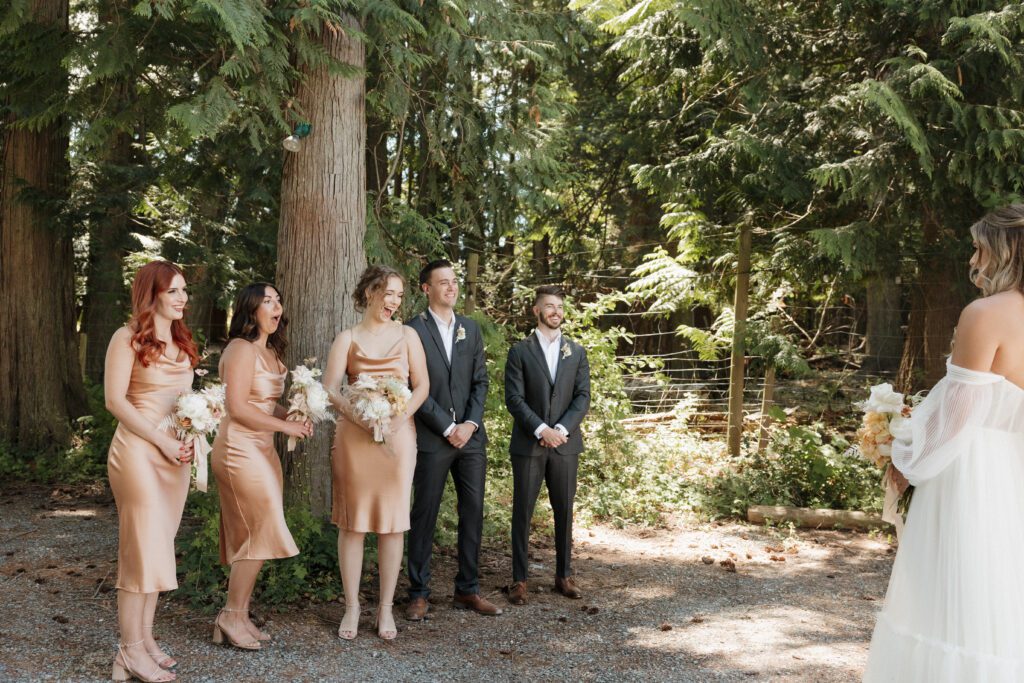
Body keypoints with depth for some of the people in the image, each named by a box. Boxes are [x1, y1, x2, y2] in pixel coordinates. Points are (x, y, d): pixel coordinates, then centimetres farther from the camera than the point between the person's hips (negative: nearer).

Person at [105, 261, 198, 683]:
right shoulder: (129, 338, -7)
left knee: (159, 548, 10)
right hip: (139, 452, -7)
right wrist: (162, 441, -15)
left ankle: (145, 639, 18)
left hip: (175, 455, 7)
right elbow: (115, 400, -13)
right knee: (142, 548, -5)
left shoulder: (182, 342, 14)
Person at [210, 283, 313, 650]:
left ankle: (239, 617, 19)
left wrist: (295, 417, 0)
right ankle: (231, 616, 5)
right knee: (262, 531, -6)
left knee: (251, 536, 11)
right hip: (239, 448, -9)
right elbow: (238, 408, -19)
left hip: (262, 448, 9)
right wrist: (286, 426, -15)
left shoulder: (270, 351, 14)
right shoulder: (242, 349, -13)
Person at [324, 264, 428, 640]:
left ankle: (386, 608, 10)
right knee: (352, 520, 2)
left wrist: (400, 417, -12)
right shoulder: (347, 338, 7)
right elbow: (330, 389, -2)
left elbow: (422, 385, 5)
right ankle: (352, 607, 11)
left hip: (397, 436, 1)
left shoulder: (407, 336, 9)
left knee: (392, 521, 2)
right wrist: (356, 416, -19)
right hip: (354, 435, -1)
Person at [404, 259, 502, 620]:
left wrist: (470, 423, -4)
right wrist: (448, 428, -11)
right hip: (432, 438, -5)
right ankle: (419, 593, 11)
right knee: (424, 515, 2)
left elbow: (481, 381, 10)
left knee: (473, 513, 7)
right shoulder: (413, 330, -4)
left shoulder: (471, 329, 12)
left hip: (471, 437, 5)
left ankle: (468, 590, 18)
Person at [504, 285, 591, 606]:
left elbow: (583, 397, 2)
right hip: (528, 444, -2)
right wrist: (541, 430, -16)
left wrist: (561, 429, -12)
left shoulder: (576, 352, 10)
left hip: (565, 444, 3)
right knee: (522, 512, 2)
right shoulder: (520, 351, 1)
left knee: (564, 511, 7)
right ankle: (519, 579, 9)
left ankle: (564, 575, 18)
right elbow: (514, 398, -6)